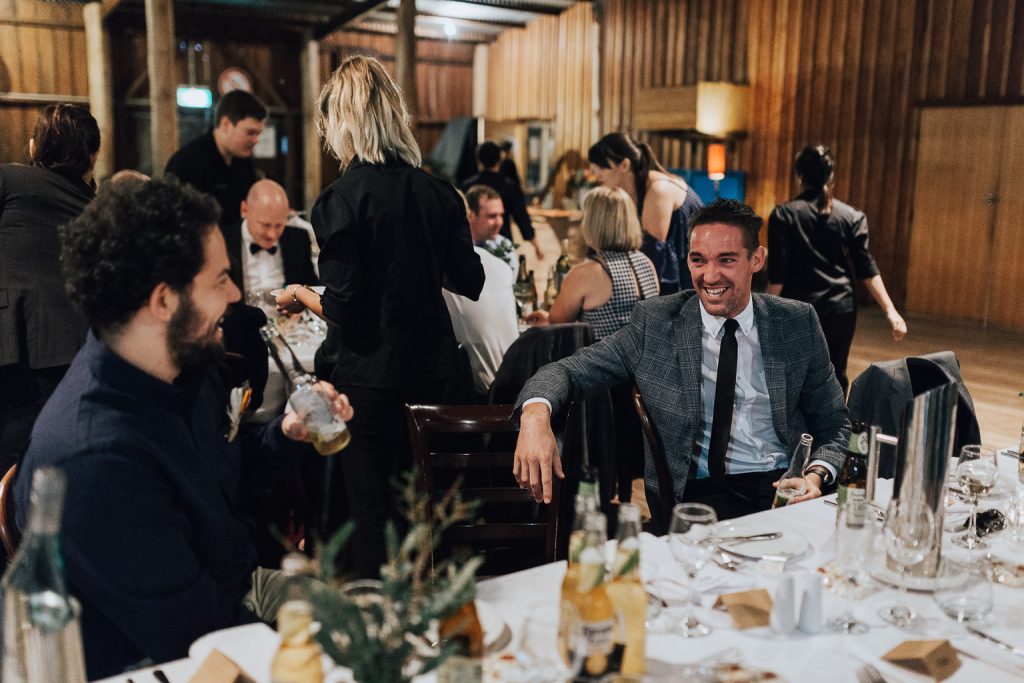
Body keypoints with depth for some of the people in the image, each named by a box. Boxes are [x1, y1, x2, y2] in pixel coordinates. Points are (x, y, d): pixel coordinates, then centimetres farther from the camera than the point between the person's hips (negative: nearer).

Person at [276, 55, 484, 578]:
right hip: (431, 368, 6)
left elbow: (343, 308, -19)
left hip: (368, 375, -6)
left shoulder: (341, 199, -16)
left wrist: (302, 296, 2)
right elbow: (469, 282, 5)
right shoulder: (437, 191, 0)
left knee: (370, 514, 8)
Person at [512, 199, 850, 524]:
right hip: (701, 492, -3)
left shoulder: (797, 323, 6)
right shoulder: (655, 322, 1)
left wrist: (816, 475, -10)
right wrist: (536, 413, -26)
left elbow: (835, 426, 12)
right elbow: (570, 370, -2)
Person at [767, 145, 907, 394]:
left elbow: (777, 273, -9)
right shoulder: (851, 216, 2)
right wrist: (890, 311, -5)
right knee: (835, 378, 15)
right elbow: (866, 269, -5)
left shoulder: (784, 214, -6)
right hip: (841, 310, 3)